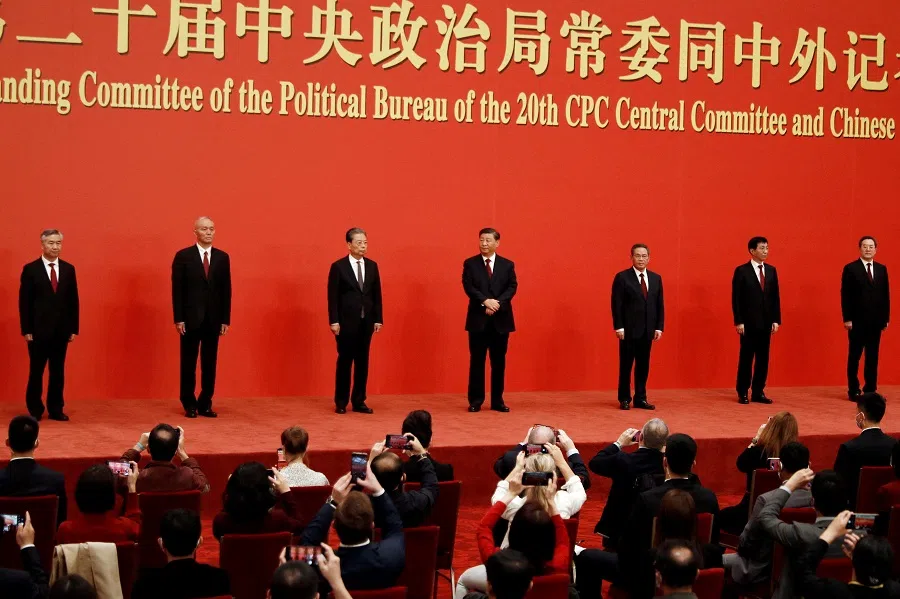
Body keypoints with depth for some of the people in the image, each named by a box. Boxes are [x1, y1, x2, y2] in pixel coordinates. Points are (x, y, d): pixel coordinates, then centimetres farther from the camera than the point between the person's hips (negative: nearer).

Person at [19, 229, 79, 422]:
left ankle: (56, 409, 14)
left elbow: (73, 300, 8)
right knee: (36, 371, 4)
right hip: (39, 329, -3)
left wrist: (74, 328, 4)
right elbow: (24, 302, -5)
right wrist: (26, 329, -9)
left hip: (61, 330, 3)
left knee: (58, 371, 7)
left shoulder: (68, 269, 7)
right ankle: (35, 410, 13)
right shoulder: (30, 269, -3)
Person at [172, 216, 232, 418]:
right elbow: (177, 289, -3)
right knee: (188, 363, 4)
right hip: (191, 318, -3)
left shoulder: (222, 257, 8)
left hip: (213, 319, 3)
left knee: (210, 363, 5)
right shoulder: (183, 256, -1)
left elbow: (226, 290, 7)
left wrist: (225, 319, 3)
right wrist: (179, 318, -9)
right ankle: (189, 404, 12)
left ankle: (205, 404, 12)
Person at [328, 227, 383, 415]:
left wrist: (378, 319, 4)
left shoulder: (372, 266, 8)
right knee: (344, 361, 2)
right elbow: (333, 296, -7)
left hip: (366, 321, 4)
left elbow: (377, 294, 9)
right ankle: (341, 402, 10)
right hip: (346, 322, -4)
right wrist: (334, 321, -12)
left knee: (363, 362, 6)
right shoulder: (338, 266, -4)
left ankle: (359, 401, 13)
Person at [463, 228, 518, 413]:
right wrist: (485, 302, -20)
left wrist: (498, 303, -17)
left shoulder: (507, 265, 8)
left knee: (499, 362, 5)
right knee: (477, 361, 1)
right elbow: (468, 287, -6)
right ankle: (476, 400, 6)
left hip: (501, 319, 1)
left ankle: (497, 400, 11)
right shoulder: (470, 264, 4)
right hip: (478, 319, -1)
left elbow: (512, 287, -2)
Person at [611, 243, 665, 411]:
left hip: (647, 330, 4)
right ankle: (625, 399, 10)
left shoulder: (656, 278, 10)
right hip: (629, 329, -4)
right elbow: (617, 305, -7)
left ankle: (640, 398, 14)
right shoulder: (622, 277, -4)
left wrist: (659, 327, 2)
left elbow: (660, 305, 9)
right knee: (626, 365, 3)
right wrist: (619, 327, -13)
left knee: (643, 365, 7)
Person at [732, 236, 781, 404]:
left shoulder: (771, 270, 10)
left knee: (763, 358, 5)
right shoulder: (741, 271, -5)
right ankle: (743, 393, 8)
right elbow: (736, 299, -6)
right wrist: (738, 321, -12)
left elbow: (775, 297, 10)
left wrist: (776, 320, 4)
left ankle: (758, 392, 11)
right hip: (748, 322, -4)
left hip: (766, 322, 4)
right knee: (746, 358, 1)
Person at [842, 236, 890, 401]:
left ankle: (871, 390, 12)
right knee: (854, 356, 3)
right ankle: (854, 390, 9)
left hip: (876, 321, 4)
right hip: (857, 321, -4)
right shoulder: (850, 269, -2)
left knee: (873, 357, 6)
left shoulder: (882, 269, 10)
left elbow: (886, 294, 9)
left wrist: (886, 318, 5)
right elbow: (845, 296, -5)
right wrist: (847, 319, -11)